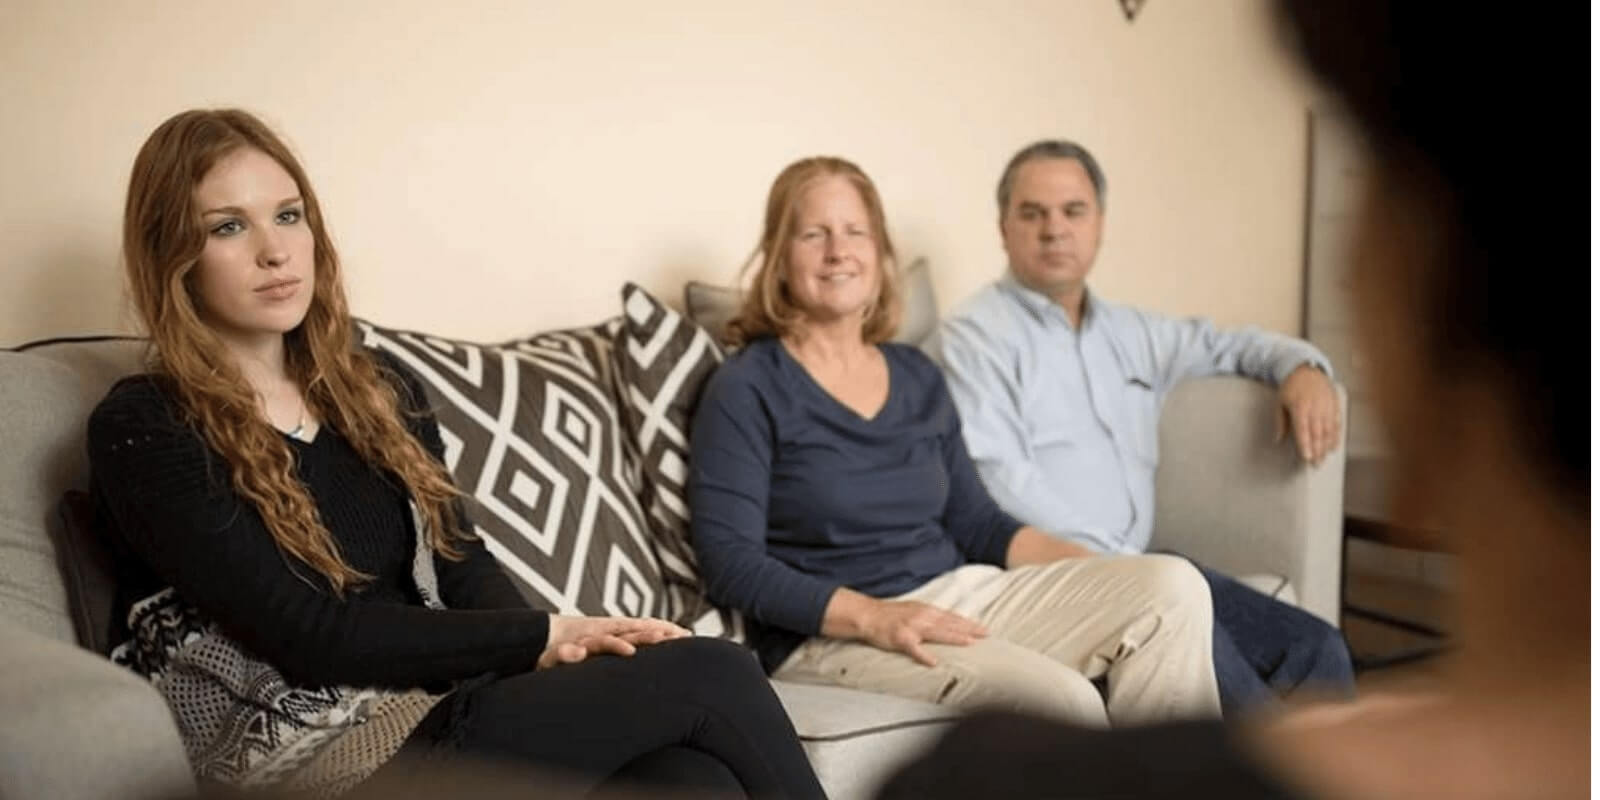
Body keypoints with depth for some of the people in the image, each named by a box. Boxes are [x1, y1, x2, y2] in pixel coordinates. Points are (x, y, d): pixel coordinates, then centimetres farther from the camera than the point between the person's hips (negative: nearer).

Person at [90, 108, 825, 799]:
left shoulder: (380, 389, 16)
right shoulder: (142, 431, -5)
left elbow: (462, 567, 8)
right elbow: (306, 634, -13)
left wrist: (561, 646, -13)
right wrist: (542, 639, -13)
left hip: (441, 706, 6)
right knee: (710, 676, -19)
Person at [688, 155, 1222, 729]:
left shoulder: (918, 378, 15)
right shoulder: (746, 390, -4)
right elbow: (730, 561, -11)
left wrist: (1097, 574, 2)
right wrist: (873, 617, -23)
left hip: (958, 595, 7)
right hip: (831, 634, -6)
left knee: (1173, 586, -12)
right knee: (1060, 700, -30)